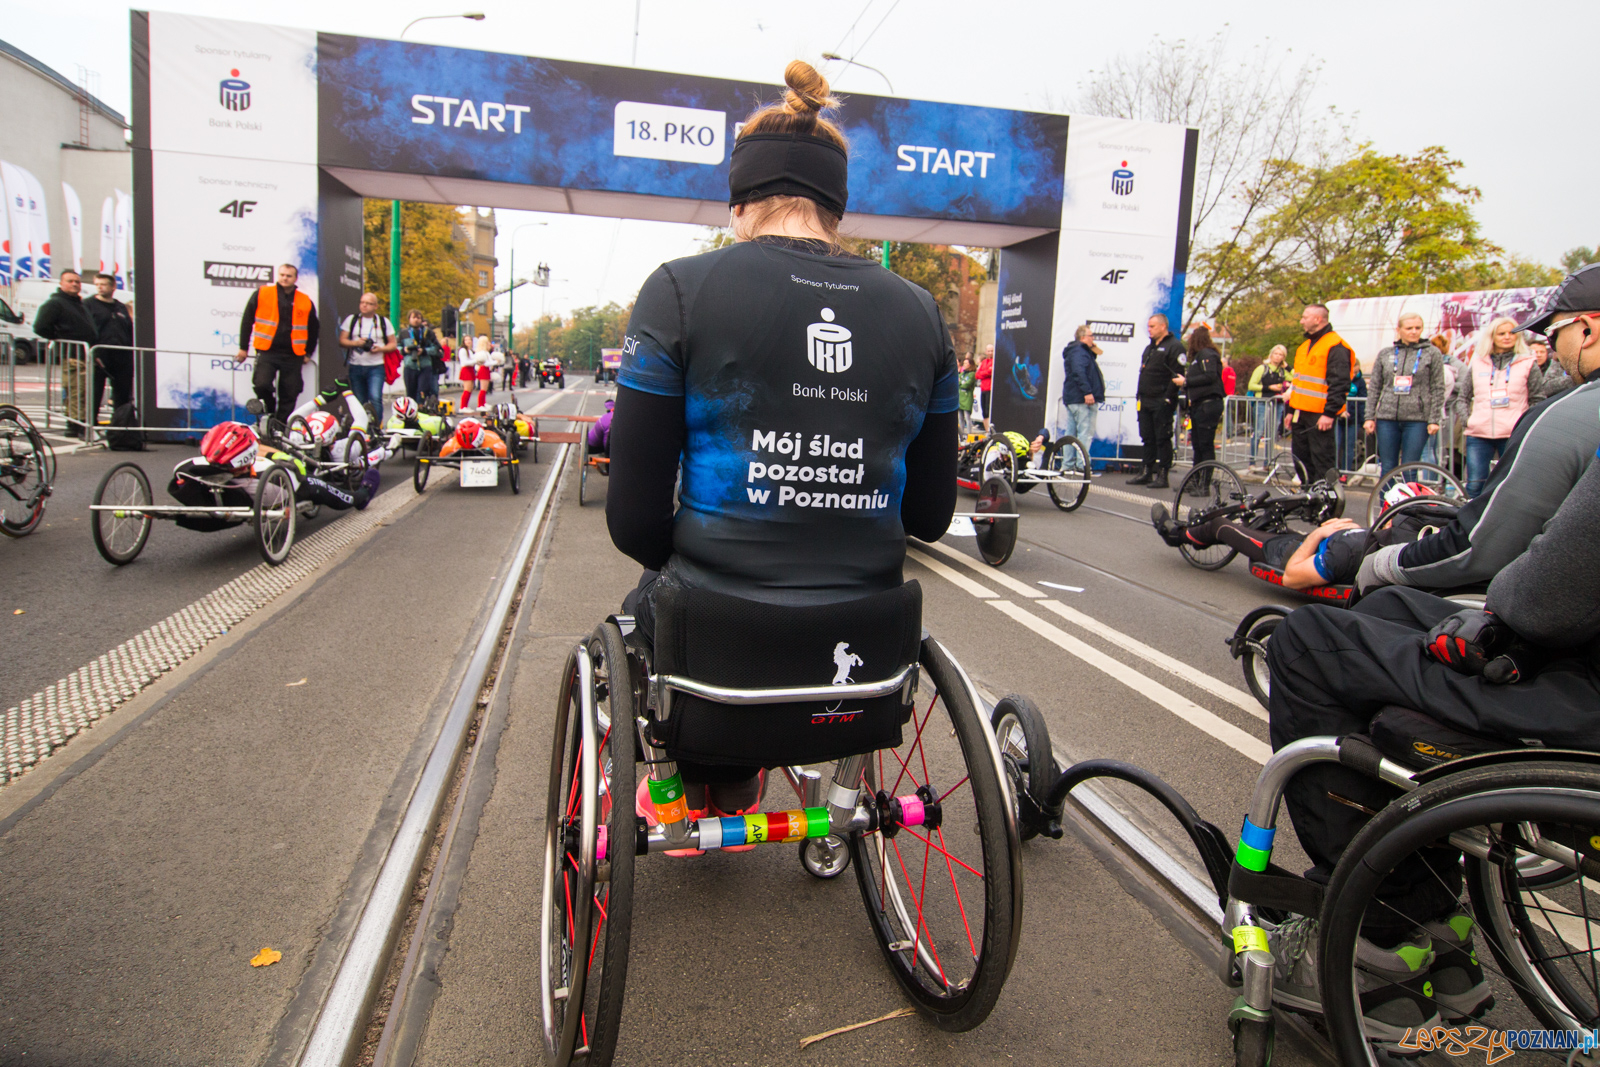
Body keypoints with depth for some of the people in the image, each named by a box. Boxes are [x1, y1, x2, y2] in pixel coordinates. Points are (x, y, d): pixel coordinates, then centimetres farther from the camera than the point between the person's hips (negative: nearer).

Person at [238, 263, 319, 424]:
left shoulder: (306, 302, 9)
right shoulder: (261, 294, 4)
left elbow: (313, 329, 20)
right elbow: (247, 320, 8)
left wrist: (308, 353, 17)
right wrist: (243, 347, 8)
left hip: (293, 355, 2)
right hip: (267, 352, -2)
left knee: (289, 395, 1)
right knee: (262, 385, -18)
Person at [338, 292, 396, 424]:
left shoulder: (384, 322, 8)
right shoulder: (351, 319, 10)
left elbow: (393, 344, 8)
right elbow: (342, 341, 7)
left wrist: (380, 348, -12)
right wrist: (356, 343, -13)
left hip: (376, 367, -2)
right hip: (355, 367, 2)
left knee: (375, 398, -18)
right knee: (359, 402, 7)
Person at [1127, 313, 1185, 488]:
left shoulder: (1174, 347, -8)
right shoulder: (1149, 347, 20)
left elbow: (1177, 375, -14)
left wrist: (1168, 397, -18)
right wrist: (1139, 395, 17)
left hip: (1162, 403, -8)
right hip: (1145, 402, 8)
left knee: (1163, 439, -4)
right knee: (1147, 438, 11)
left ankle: (1162, 475, -1)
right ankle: (1146, 472, 17)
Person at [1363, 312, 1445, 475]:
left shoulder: (1432, 353, 4)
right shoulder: (1385, 354, 9)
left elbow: (1438, 390, 1)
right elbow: (1374, 388, 11)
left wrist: (1434, 420, -6)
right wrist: (1369, 417, 5)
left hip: (1417, 420, -2)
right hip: (1387, 419, 2)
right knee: (1387, 468, 5)